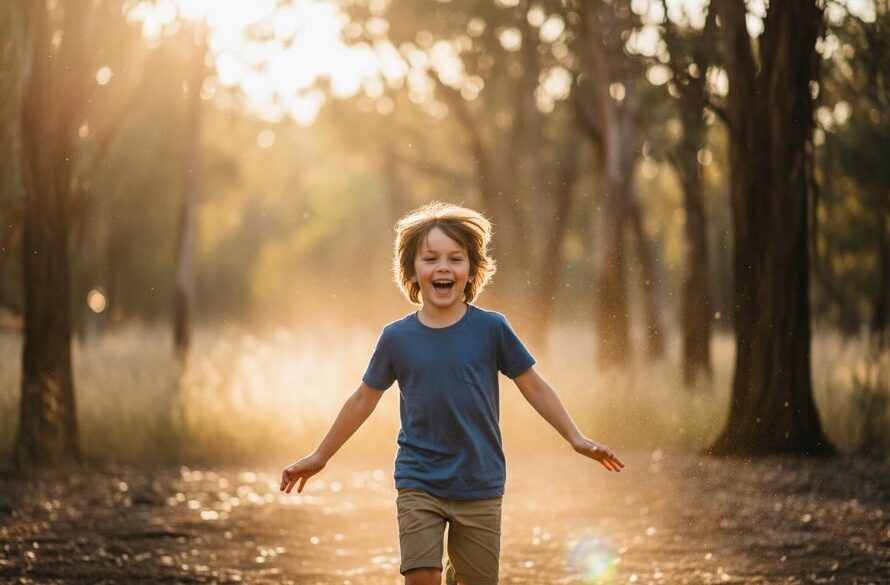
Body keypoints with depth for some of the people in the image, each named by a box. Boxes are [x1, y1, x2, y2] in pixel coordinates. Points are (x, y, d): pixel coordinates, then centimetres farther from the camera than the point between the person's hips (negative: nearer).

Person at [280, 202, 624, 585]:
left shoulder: (491, 329, -5)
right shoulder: (397, 338, -1)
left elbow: (533, 386, 3)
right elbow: (364, 399, 10)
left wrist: (576, 438, -3)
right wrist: (319, 457, 15)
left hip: (480, 486, 0)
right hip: (418, 485, 0)